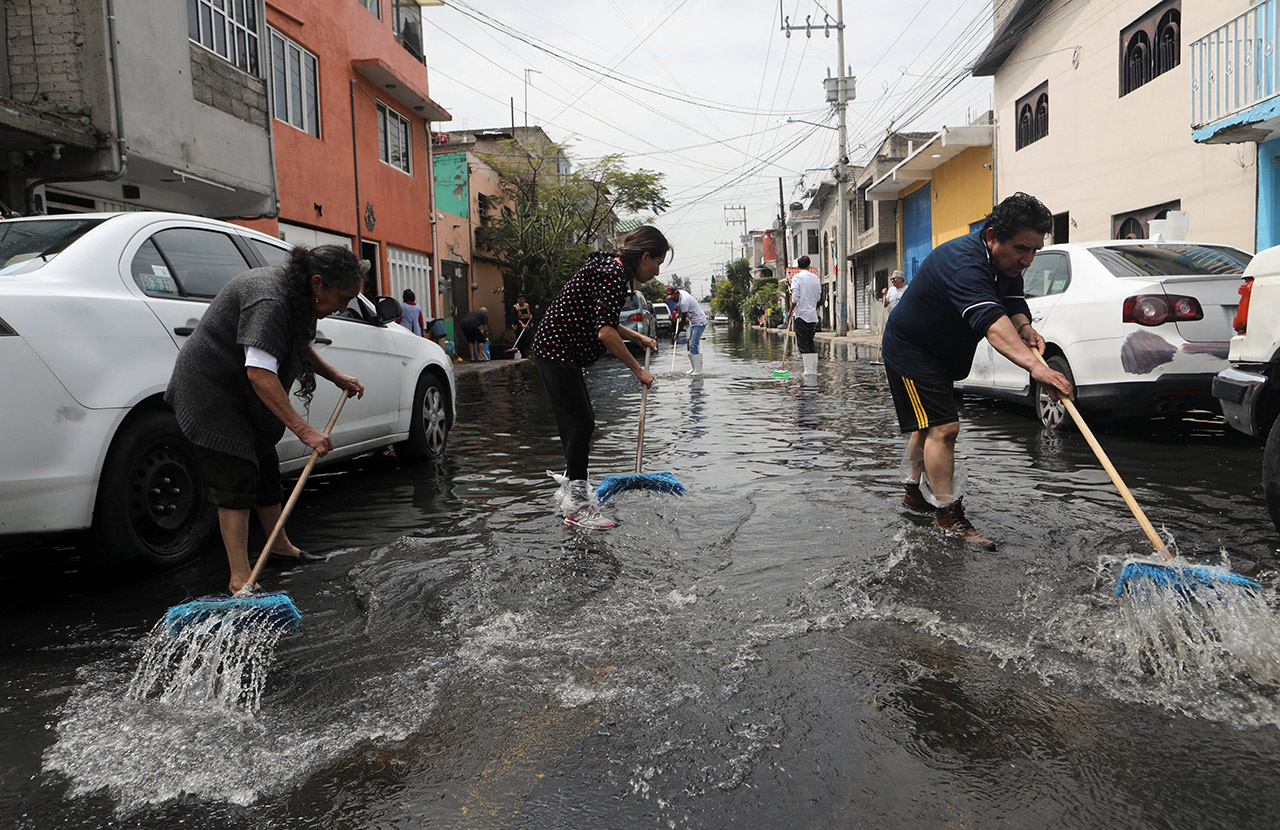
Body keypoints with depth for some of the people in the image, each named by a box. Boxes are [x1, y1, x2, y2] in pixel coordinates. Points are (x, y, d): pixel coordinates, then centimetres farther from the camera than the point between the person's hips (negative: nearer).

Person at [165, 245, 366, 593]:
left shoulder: (296, 294, 2)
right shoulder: (268, 301, -30)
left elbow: (299, 347, 22)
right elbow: (259, 371, -38)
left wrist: (336, 377, 15)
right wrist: (303, 429, -39)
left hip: (244, 397, 10)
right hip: (211, 392, -10)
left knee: (266, 471, 17)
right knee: (237, 478, -13)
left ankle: (281, 548, 34)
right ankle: (240, 580, -9)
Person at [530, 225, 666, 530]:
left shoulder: (611, 268, 13)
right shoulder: (615, 275, -18)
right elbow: (605, 333, -27)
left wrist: (637, 338, 19)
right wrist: (637, 369, -20)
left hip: (555, 350, 10)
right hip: (557, 352, -10)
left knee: (581, 422, 16)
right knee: (580, 423, -7)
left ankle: (571, 488, 30)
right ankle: (577, 506, -1)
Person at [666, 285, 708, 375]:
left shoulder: (684, 301, -26)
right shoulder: (681, 293, 3)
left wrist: (677, 333, -15)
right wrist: (678, 312, 13)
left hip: (699, 322, -10)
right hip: (693, 322, 10)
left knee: (693, 345, -17)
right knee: (690, 345, 8)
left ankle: (698, 370, -14)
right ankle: (693, 368, 13)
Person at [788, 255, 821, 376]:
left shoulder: (796, 277, -7)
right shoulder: (816, 278, 9)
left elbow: (795, 298, -13)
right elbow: (818, 297, 14)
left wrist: (791, 311, -2)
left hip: (801, 314, -5)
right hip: (813, 315, 6)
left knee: (803, 344, -3)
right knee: (811, 342, 12)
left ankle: (809, 370, -7)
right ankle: (814, 369, 11)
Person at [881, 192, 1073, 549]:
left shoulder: (1008, 261, -4)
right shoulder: (963, 262, -36)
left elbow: (1013, 306, -1)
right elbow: (990, 322, -50)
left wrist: (1025, 327, -26)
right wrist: (1034, 366, -62)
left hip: (939, 353, 10)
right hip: (908, 350, -10)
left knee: (929, 424, 21)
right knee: (943, 427, -16)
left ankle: (913, 492, 39)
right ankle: (948, 516, -9)